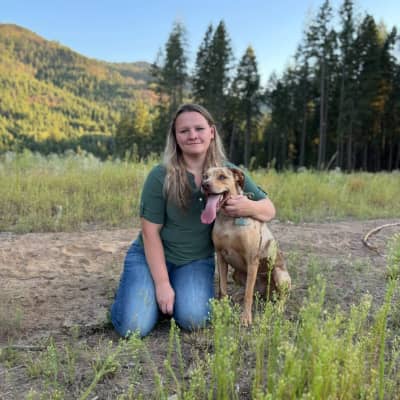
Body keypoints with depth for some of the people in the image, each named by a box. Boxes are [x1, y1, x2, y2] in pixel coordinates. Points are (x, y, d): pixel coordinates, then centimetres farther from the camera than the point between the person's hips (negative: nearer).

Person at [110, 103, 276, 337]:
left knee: (193, 320, -23)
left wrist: (250, 207, -27)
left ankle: (184, 293, 11)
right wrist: (162, 283, -15)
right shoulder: (160, 176, -15)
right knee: (133, 327, -16)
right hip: (151, 256, -1)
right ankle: (135, 288, 17)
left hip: (197, 261, 2)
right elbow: (150, 232, -12)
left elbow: (270, 210, -3)